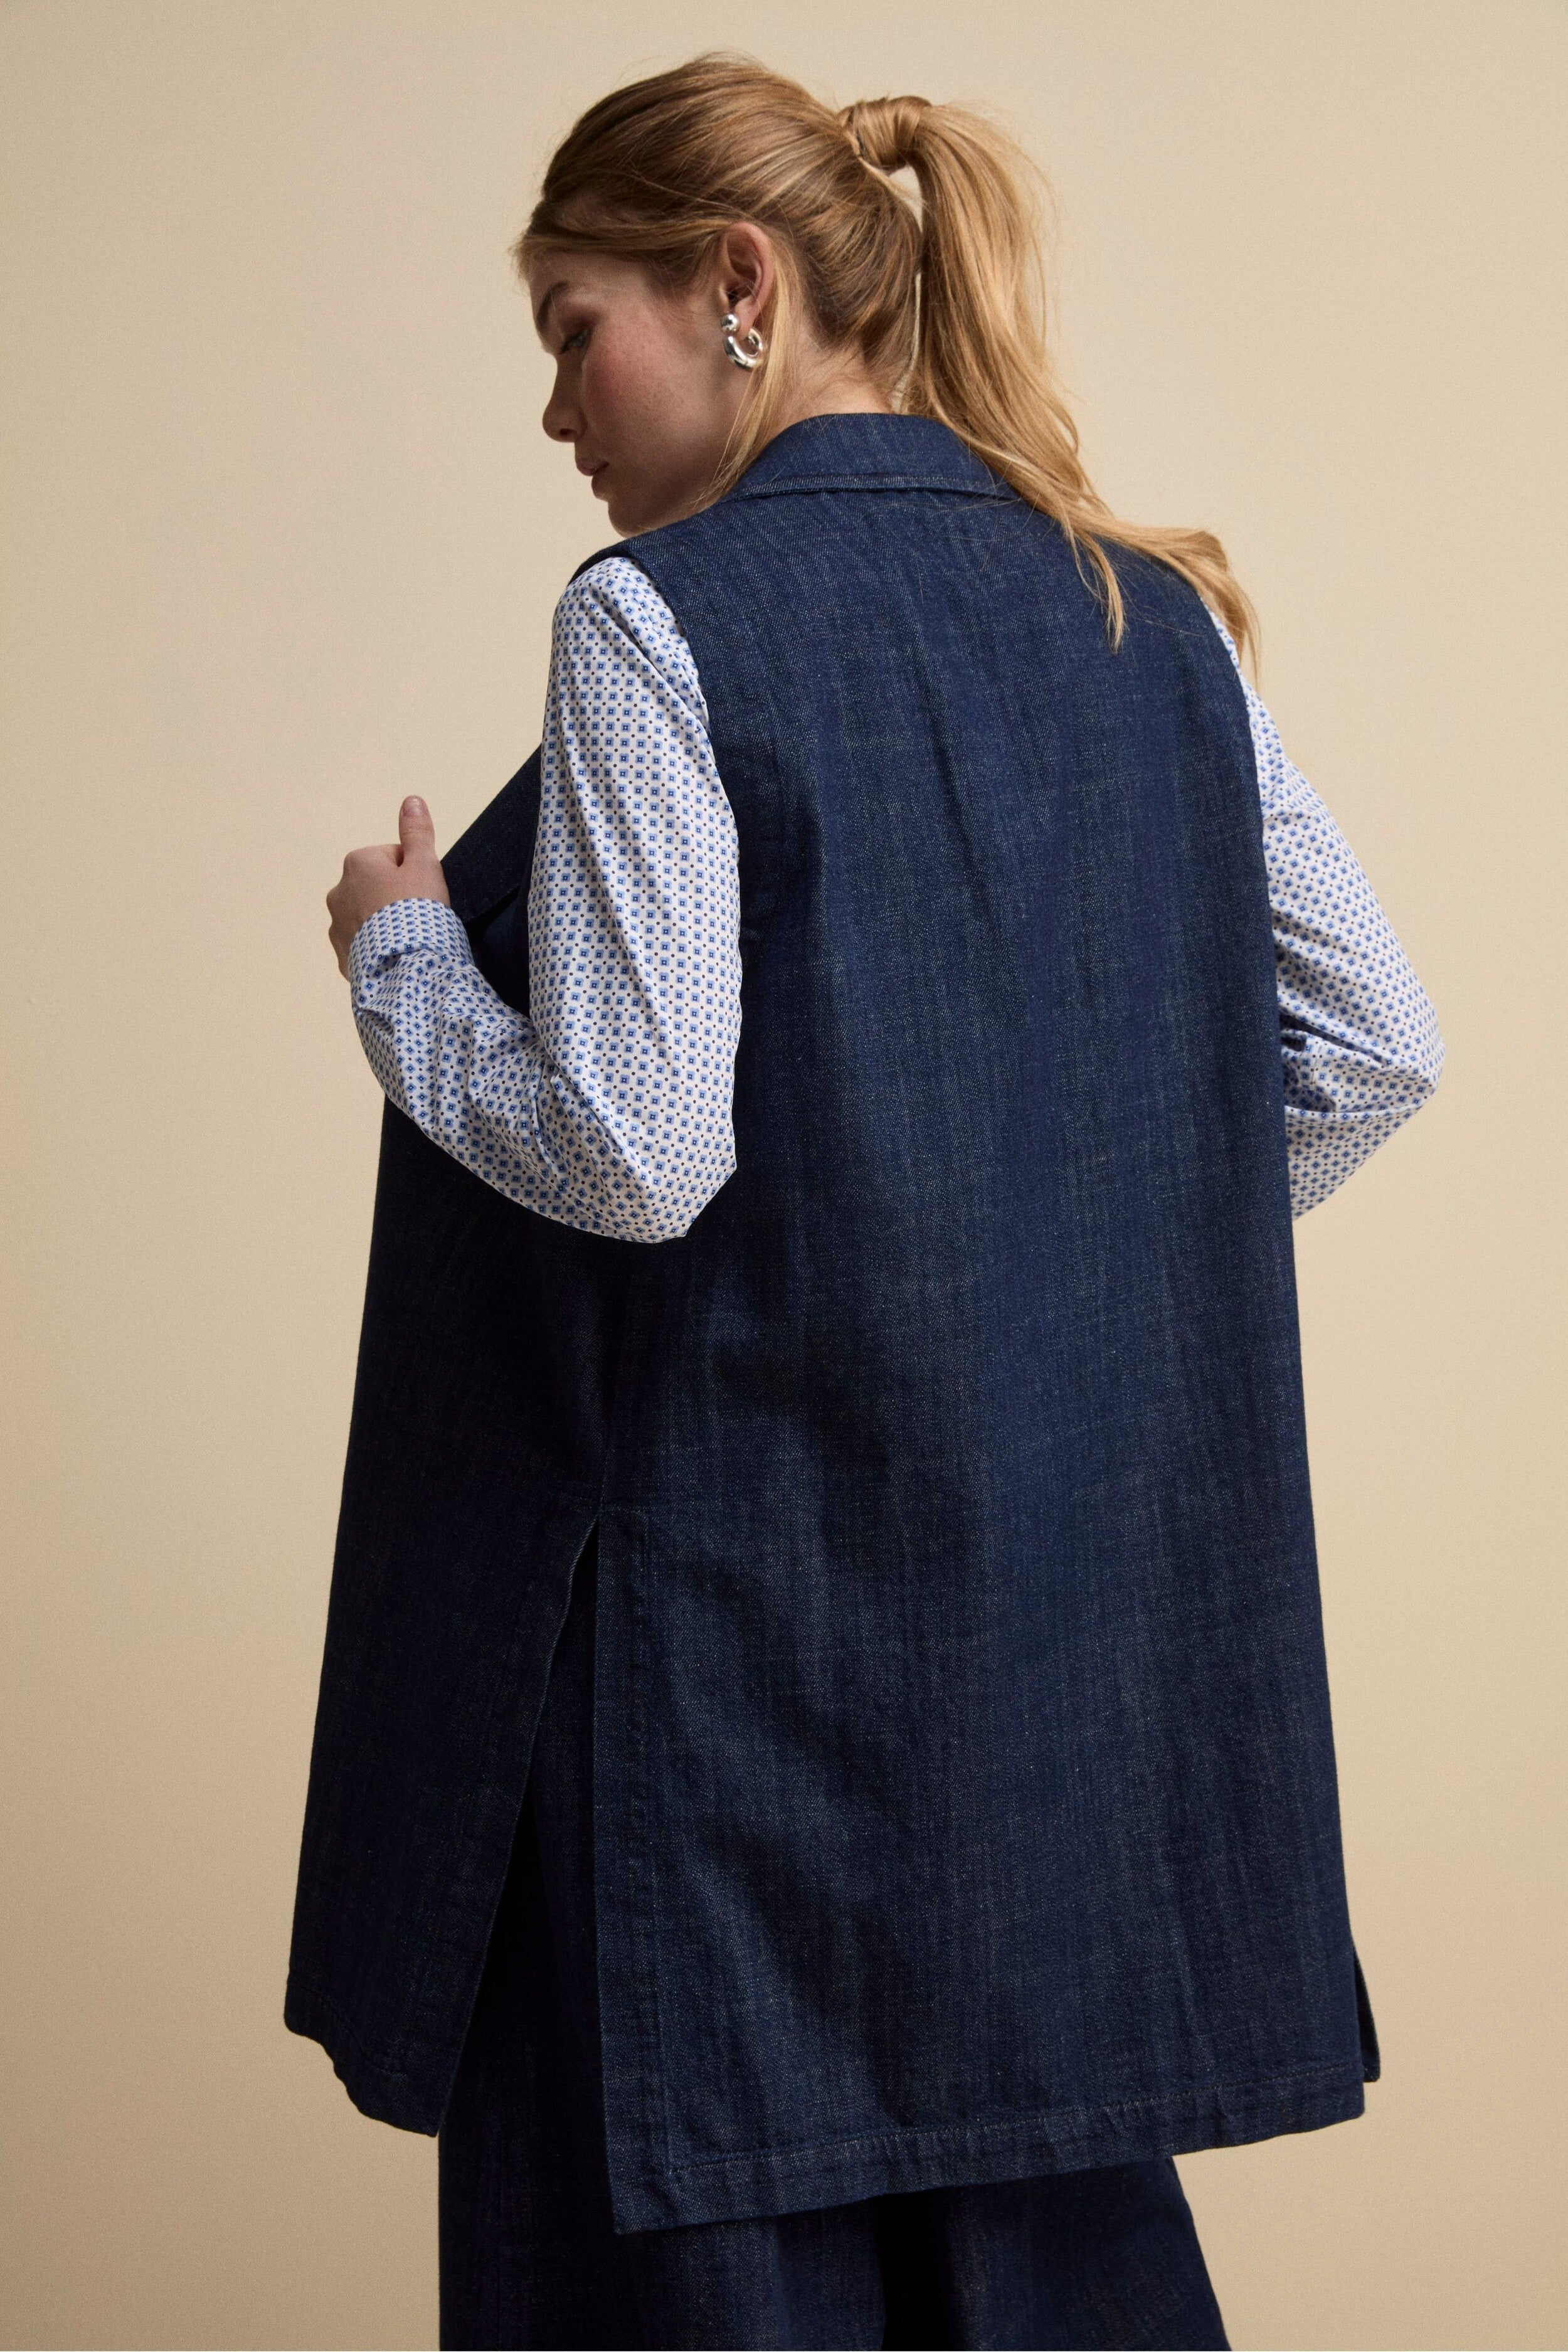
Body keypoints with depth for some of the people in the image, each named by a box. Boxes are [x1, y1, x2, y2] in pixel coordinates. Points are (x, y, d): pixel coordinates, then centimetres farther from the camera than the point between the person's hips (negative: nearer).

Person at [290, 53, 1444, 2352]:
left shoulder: (666, 625, -13)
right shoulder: (1154, 618, 6)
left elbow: (631, 1156, -19)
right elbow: (1374, 1045, 8)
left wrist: (399, 945, -2)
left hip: (746, 1602, -6)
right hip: (1085, 1598, 7)